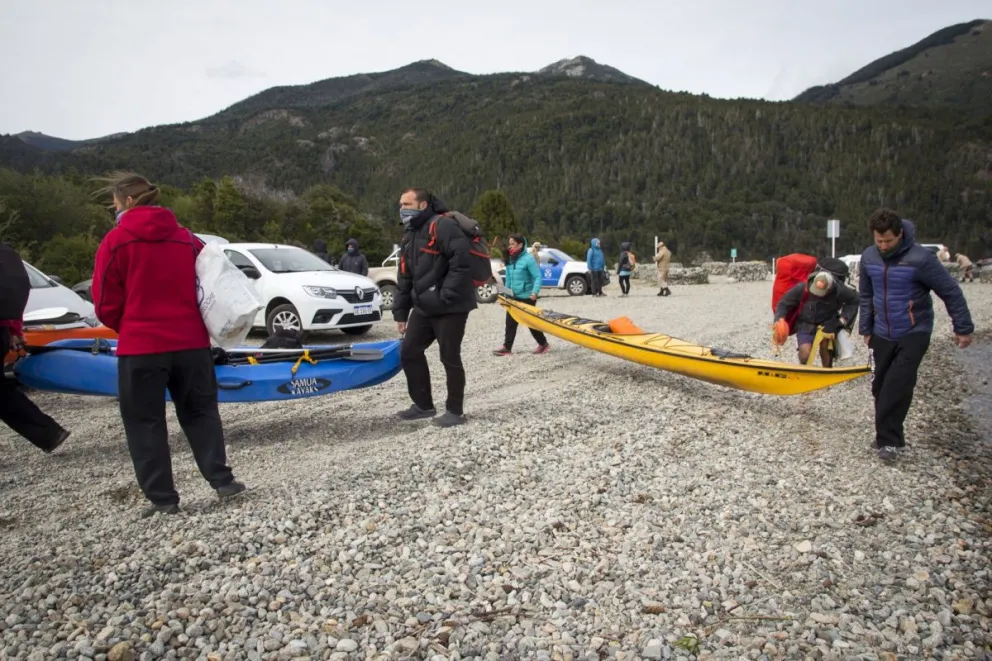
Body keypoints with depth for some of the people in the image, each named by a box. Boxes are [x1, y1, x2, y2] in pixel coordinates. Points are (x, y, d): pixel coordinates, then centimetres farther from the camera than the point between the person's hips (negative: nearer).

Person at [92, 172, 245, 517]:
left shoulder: (115, 241, -7)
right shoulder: (187, 238, 7)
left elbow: (106, 304, -4)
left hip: (140, 348, -4)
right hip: (191, 342, 4)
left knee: (145, 422, 7)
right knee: (200, 413, 16)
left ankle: (163, 498, 10)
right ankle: (222, 480, 13)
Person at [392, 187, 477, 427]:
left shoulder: (442, 226, -14)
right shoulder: (409, 236, 16)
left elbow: (462, 259, -25)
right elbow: (404, 277, 19)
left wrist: (447, 295, -24)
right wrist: (400, 312, 17)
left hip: (450, 307, -9)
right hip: (423, 307, 9)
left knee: (449, 358, -2)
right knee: (409, 352, 10)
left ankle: (455, 410, 13)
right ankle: (424, 405, 23)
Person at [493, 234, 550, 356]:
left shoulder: (528, 259, -15)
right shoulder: (510, 259, 6)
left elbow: (538, 277, -18)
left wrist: (535, 292, -29)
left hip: (526, 297, -7)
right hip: (513, 296, 7)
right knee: (510, 322, 4)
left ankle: (543, 343, 22)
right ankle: (507, 347, 8)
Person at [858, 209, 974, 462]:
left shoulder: (920, 259, -18)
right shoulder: (868, 257, -2)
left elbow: (951, 292, -10)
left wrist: (963, 328, -5)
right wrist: (866, 330, 12)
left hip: (914, 334, -5)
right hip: (881, 335, 5)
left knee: (898, 386, -16)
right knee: (880, 387, 7)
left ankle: (888, 440, -6)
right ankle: (889, 435, 23)